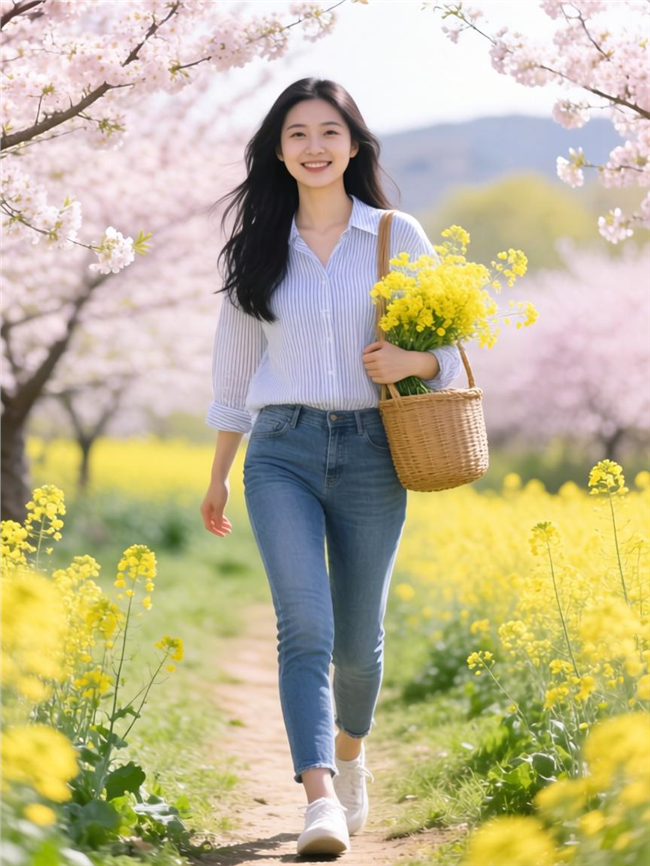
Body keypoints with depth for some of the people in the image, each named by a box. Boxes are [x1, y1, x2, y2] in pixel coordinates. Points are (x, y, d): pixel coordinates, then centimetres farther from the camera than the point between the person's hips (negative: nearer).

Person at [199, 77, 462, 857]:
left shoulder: (399, 237, 5)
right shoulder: (258, 248, 10)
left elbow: (453, 344, 9)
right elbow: (234, 366, 18)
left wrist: (412, 361, -14)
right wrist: (218, 473, 20)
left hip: (370, 453, 0)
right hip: (282, 450, 0)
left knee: (358, 634, 8)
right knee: (304, 626, -17)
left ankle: (350, 749, 38)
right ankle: (321, 800, -24)